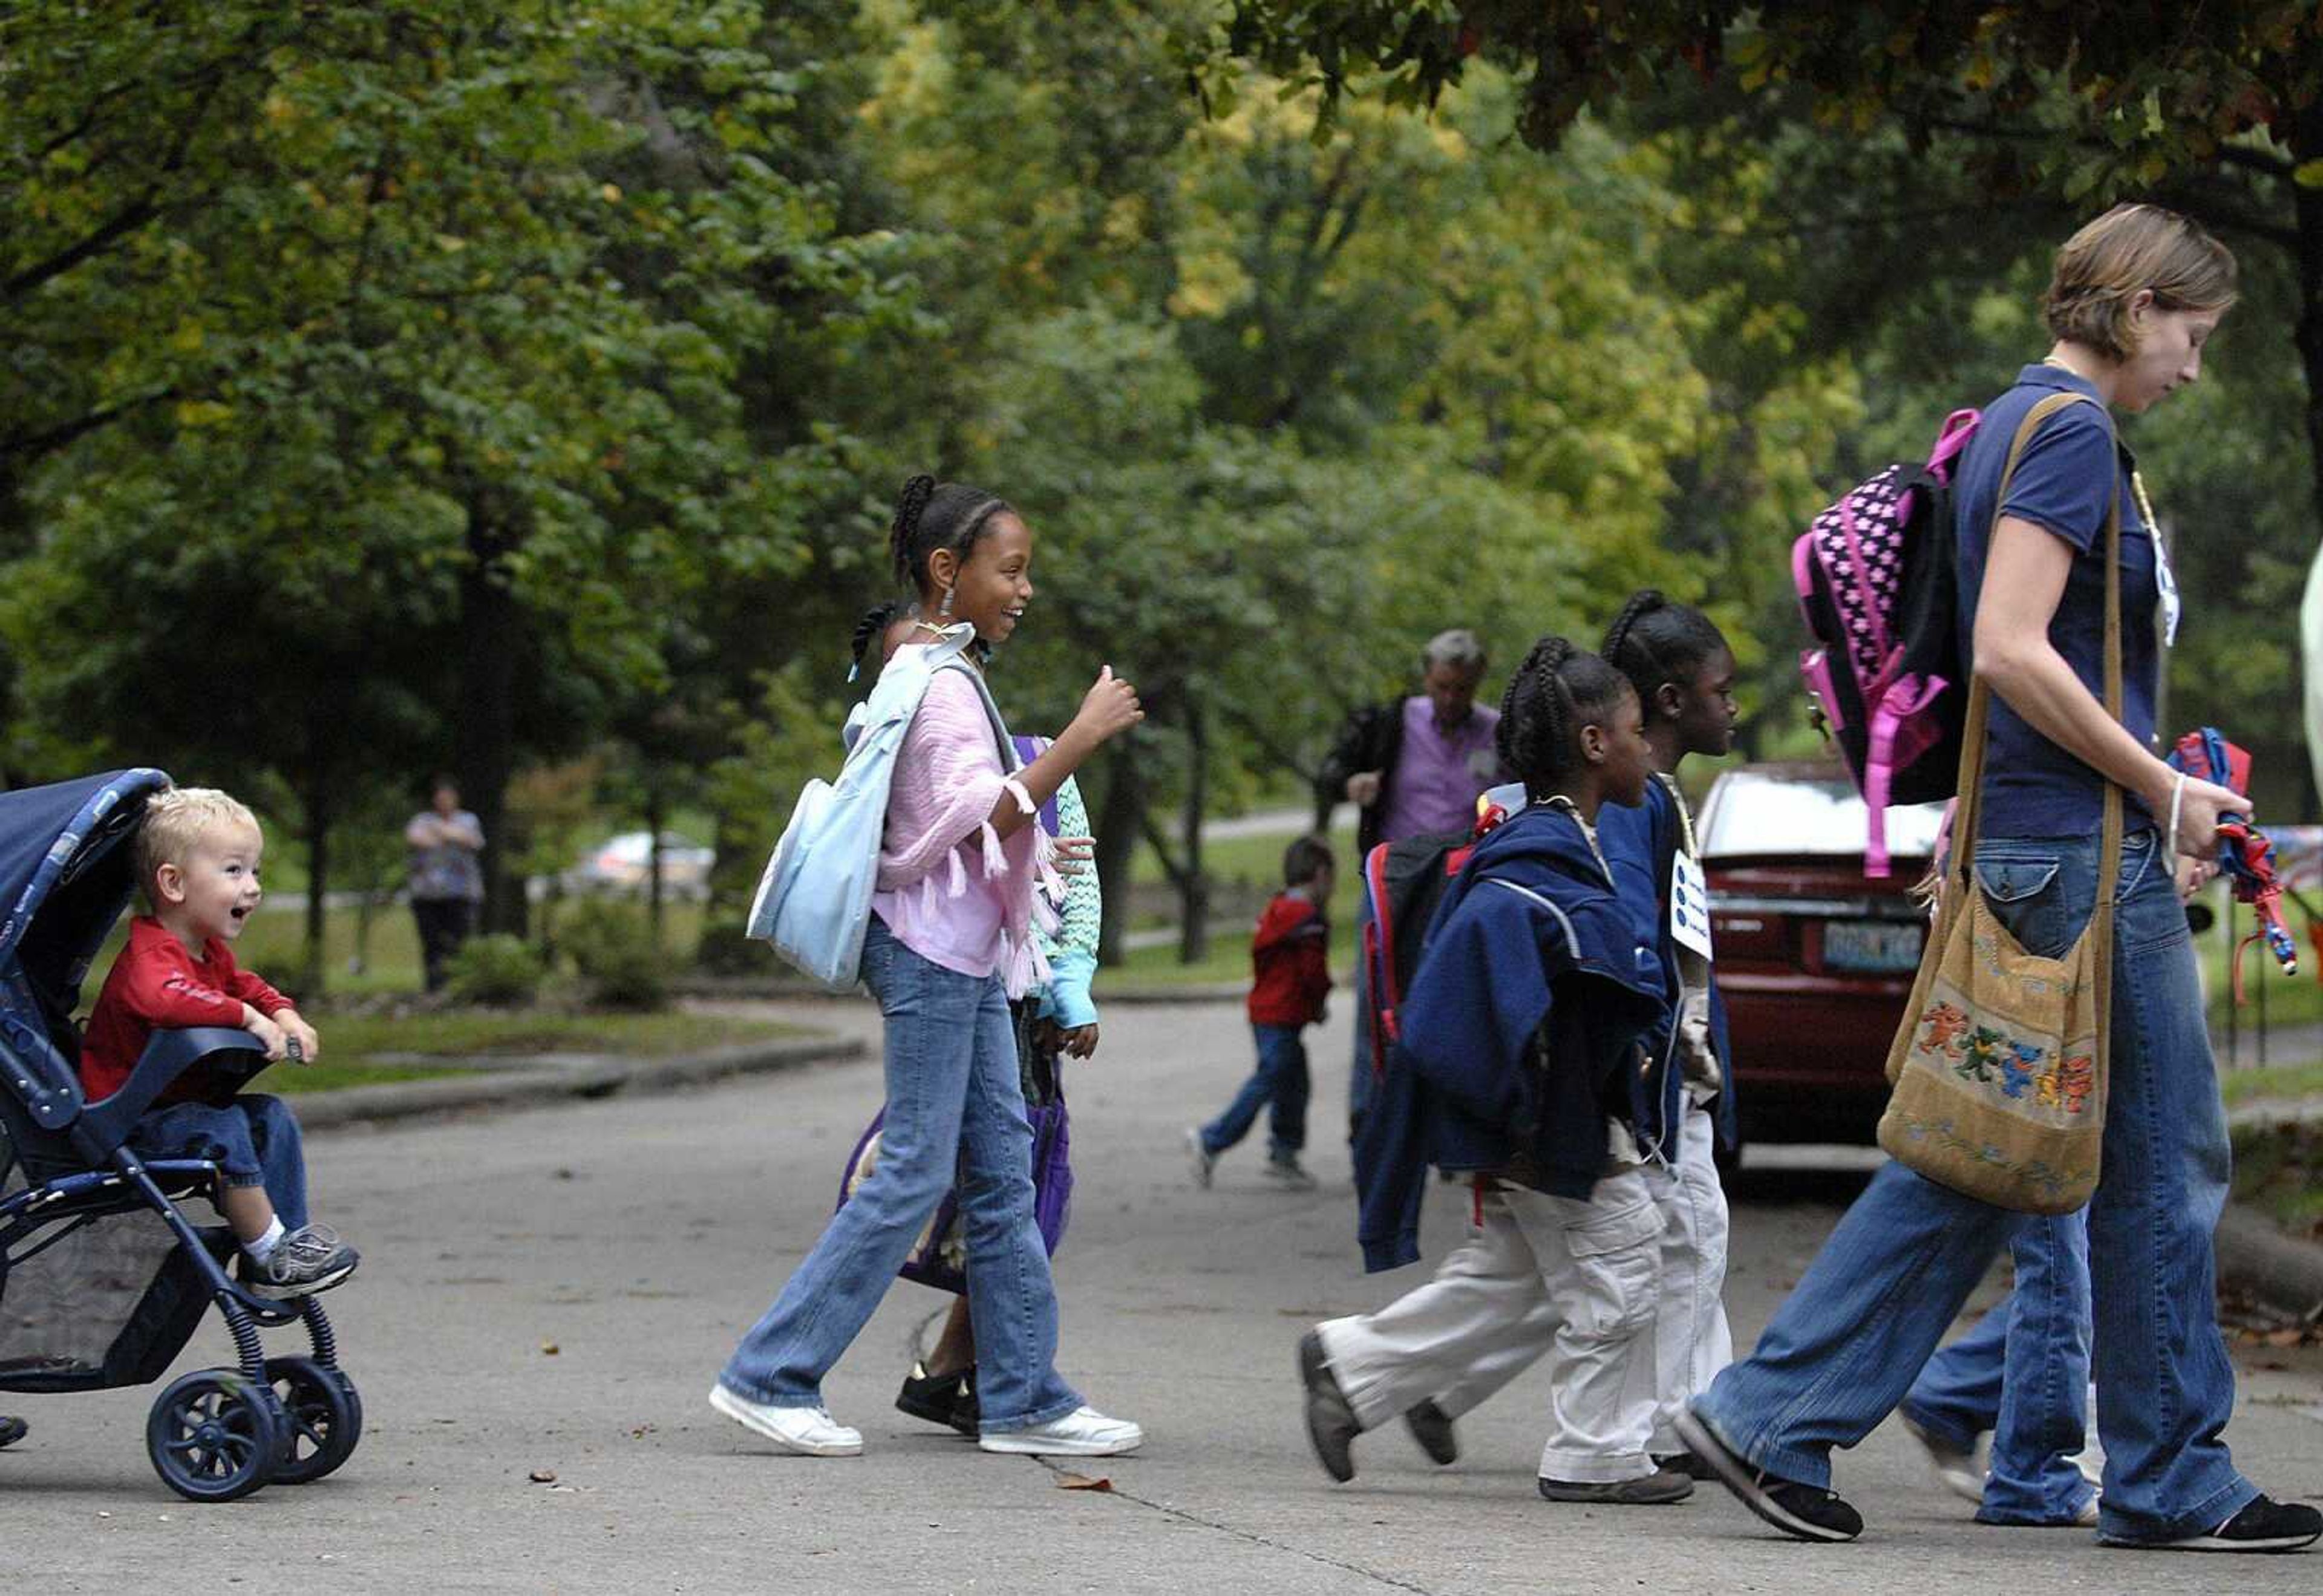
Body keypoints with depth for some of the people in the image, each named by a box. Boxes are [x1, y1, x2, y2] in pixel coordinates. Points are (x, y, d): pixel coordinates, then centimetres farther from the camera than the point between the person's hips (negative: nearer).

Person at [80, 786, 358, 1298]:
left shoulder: (211, 953, 8)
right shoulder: (150, 956, -26)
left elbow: (245, 986, 25)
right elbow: (164, 997, -49)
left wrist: (286, 1018, 2)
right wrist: (248, 1018, -43)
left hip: (180, 1103, 10)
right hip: (124, 1121, -10)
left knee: (272, 1116, 2)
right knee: (222, 1130, -28)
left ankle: (291, 1236, 6)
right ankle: (270, 1256, -19)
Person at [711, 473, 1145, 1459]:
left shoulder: (924, 669, 17)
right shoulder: (939, 682, -14)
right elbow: (977, 814, -23)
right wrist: (1079, 741, -23)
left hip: (965, 952, 11)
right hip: (931, 948, -11)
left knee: (1003, 1169, 8)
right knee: (915, 1173, -9)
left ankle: (1024, 1398, 10)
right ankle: (769, 1377, -6)